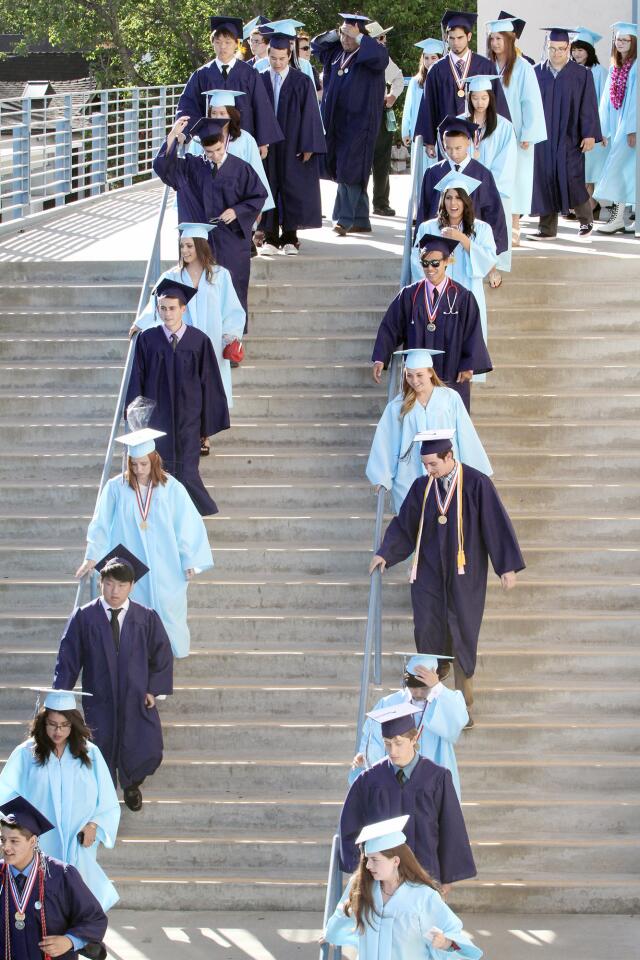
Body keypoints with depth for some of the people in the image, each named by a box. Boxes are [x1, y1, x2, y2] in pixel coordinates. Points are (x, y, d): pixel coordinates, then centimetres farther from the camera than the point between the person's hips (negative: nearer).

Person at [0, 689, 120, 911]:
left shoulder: (90, 754, 5)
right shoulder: (25, 754, 1)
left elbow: (108, 803, 8)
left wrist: (94, 824, -9)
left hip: (78, 849, 1)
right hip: (39, 849, -1)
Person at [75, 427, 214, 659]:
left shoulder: (171, 488, -7)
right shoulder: (115, 488, -7)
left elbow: (187, 525, -3)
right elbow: (101, 524, 0)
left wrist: (189, 561, -4)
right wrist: (92, 557, 0)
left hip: (165, 569, 0)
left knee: (167, 611, 7)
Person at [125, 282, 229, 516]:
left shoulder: (199, 341, -3)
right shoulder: (147, 339, -1)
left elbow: (209, 383, 1)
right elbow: (136, 381, 3)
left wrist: (208, 425, 2)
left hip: (188, 422, -1)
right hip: (155, 416, 1)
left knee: (186, 473, -4)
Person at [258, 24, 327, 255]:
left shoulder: (301, 82, 0)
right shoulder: (259, 81, 5)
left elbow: (309, 114, -2)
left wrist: (307, 147, -8)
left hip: (293, 147, -1)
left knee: (292, 190, 1)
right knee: (268, 189, 2)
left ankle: (289, 238, 8)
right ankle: (270, 238, 7)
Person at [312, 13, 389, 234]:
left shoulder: (369, 57, -9)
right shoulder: (337, 53, 11)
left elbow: (380, 54, -31)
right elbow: (316, 44, 23)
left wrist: (357, 36, -20)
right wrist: (337, 33, 9)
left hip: (359, 122, -8)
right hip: (336, 122, 8)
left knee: (349, 170, -11)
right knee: (343, 170, 9)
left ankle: (345, 218, -8)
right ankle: (361, 221, 15)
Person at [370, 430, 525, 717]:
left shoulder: (476, 484, -13)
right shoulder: (422, 487, 0)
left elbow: (497, 523, -10)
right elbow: (404, 524, 9)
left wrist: (508, 566, -10)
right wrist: (386, 553, -1)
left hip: (463, 575, -3)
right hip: (429, 573, 3)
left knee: (462, 637, 4)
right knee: (427, 634, 1)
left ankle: (464, 703, 17)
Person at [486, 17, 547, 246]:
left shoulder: (522, 67, -6)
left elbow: (531, 102, -8)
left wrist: (527, 134, -13)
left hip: (515, 135, -4)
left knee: (514, 179, -2)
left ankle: (514, 232, 1)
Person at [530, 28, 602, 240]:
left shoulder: (581, 75, -1)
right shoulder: (537, 73, 5)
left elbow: (588, 106, -2)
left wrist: (589, 135, -8)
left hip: (569, 137, -3)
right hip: (543, 137, 3)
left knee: (571, 179, -7)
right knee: (545, 180, 3)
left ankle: (586, 220, 14)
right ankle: (547, 228, 10)